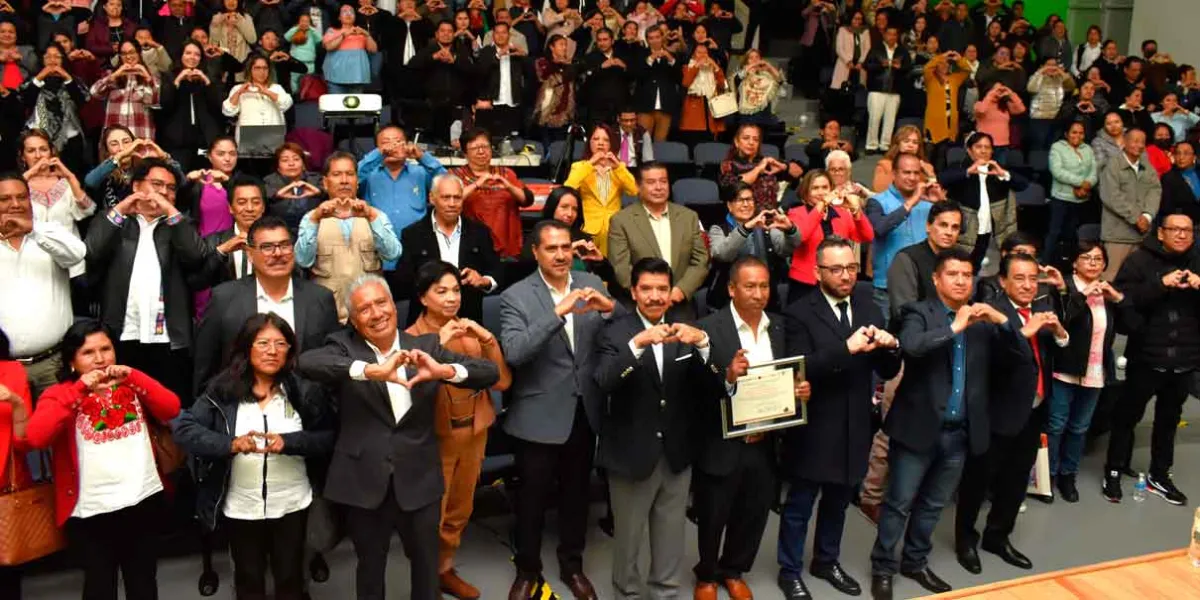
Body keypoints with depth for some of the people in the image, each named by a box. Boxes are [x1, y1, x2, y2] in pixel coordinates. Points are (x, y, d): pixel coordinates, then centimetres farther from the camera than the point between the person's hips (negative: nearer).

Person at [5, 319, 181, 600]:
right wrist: (81, 389, -23)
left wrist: (132, 376, -17)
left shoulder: (132, 386, 7)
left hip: (144, 500, 3)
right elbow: (35, 437, -20)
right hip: (92, 510, -3)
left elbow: (171, 409, -7)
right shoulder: (58, 394, -3)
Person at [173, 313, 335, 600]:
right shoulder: (223, 389, -6)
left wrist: (288, 442, -23)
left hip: (291, 504, 0)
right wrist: (230, 444, -26)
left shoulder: (304, 389, -5)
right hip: (241, 507, 0)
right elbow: (184, 429, -10)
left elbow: (329, 437, -6)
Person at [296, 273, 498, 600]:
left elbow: (491, 372, -6)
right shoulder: (344, 346, -5)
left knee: (427, 564, 18)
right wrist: (372, 370, -38)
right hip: (364, 481, -1)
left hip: (419, 479, 1)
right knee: (370, 566, 19)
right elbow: (305, 362, -26)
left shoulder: (426, 346, 0)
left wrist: (444, 370, -26)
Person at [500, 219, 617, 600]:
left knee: (577, 494, 19)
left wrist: (609, 308, -23)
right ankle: (527, 569, 32)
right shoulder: (516, 296, -11)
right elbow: (513, 353, -25)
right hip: (540, 415, -3)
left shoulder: (591, 284, 0)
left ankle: (572, 564, 38)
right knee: (533, 497, 11)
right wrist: (558, 312, -32)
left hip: (585, 410, 4)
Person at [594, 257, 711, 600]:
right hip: (632, 452, -3)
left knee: (672, 534, 18)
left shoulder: (684, 332, 2)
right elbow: (603, 384, -26)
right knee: (628, 536, 13)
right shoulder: (616, 333, -9)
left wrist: (702, 342, -28)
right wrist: (637, 344, -38)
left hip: (676, 452, 3)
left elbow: (708, 382, -10)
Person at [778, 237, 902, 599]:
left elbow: (888, 371, 5)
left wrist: (890, 347, -17)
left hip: (854, 428, 5)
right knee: (799, 505, 11)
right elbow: (800, 370, -23)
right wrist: (847, 348, -33)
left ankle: (827, 561, 42)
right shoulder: (800, 314, -12)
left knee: (838, 502, 22)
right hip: (814, 429, -5)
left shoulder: (869, 309, 4)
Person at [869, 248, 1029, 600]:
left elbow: (1022, 358, 2)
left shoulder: (983, 322, 8)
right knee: (899, 504, 5)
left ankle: (915, 563, 35)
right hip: (919, 428, -5)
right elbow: (910, 346, -27)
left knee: (933, 505, 18)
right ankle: (882, 568, 20)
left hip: (960, 433, 5)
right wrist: (954, 327, -24)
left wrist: (1002, 321, -12)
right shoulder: (919, 313, -6)